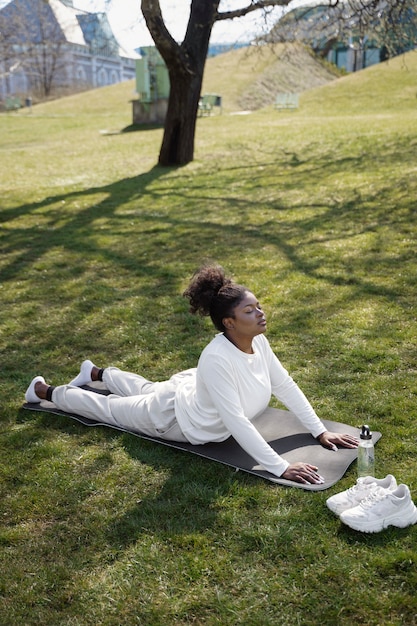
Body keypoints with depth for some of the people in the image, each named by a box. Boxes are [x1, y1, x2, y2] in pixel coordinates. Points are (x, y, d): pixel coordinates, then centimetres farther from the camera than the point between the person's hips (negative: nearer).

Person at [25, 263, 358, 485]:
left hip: (191, 392, 7)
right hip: (175, 418, -7)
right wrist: (280, 467, -44)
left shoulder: (257, 340, -20)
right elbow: (236, 422, -45)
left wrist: (321, 431, -16)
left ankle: (97, 373, 62)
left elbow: (286, 386, -13)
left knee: (147, 390, 35)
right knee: (109, 408, 17)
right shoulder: (217, 359, -44)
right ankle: (47, 392, 41)